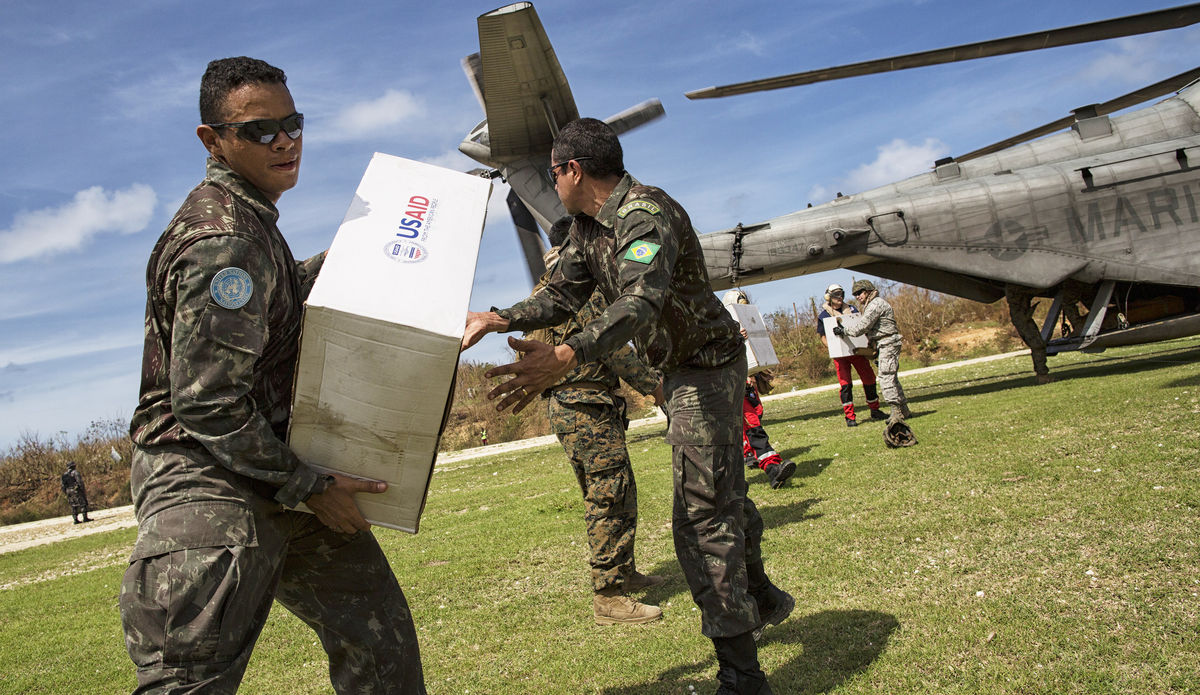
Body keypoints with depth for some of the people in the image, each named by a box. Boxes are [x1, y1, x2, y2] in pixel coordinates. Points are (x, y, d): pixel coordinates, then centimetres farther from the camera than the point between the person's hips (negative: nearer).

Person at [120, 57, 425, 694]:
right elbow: (207, 405, -23)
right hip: (208, 484, -10)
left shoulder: (246, 217, 13)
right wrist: (309, 485, -16)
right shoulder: (222, 240, -19)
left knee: (376, 632, 14)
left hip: (267, 474, 10)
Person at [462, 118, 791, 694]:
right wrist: (499, 319, -6)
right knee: (722, 492, 23)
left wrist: (565, 357, -58)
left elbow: (641, 302, -45)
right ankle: (760, 599, 44)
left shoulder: (646, 215, -28)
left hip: (706, 368, -10)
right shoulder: (588, 226, 4)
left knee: (701, 516, -12)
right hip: (679, 370, 10)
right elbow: (562, 296, 7)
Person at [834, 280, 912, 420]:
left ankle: (897, 412, -11)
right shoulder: (870, 305, 21)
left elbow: (863, 325, -17)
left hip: (888, 344, -11)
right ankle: (904, 410, 17)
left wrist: (844, 331, -12)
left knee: (886, 378, -12)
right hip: (883, 345, 11)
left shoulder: (876, 304, -12)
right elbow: (867, 327, 20)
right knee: (891, 378, 12)